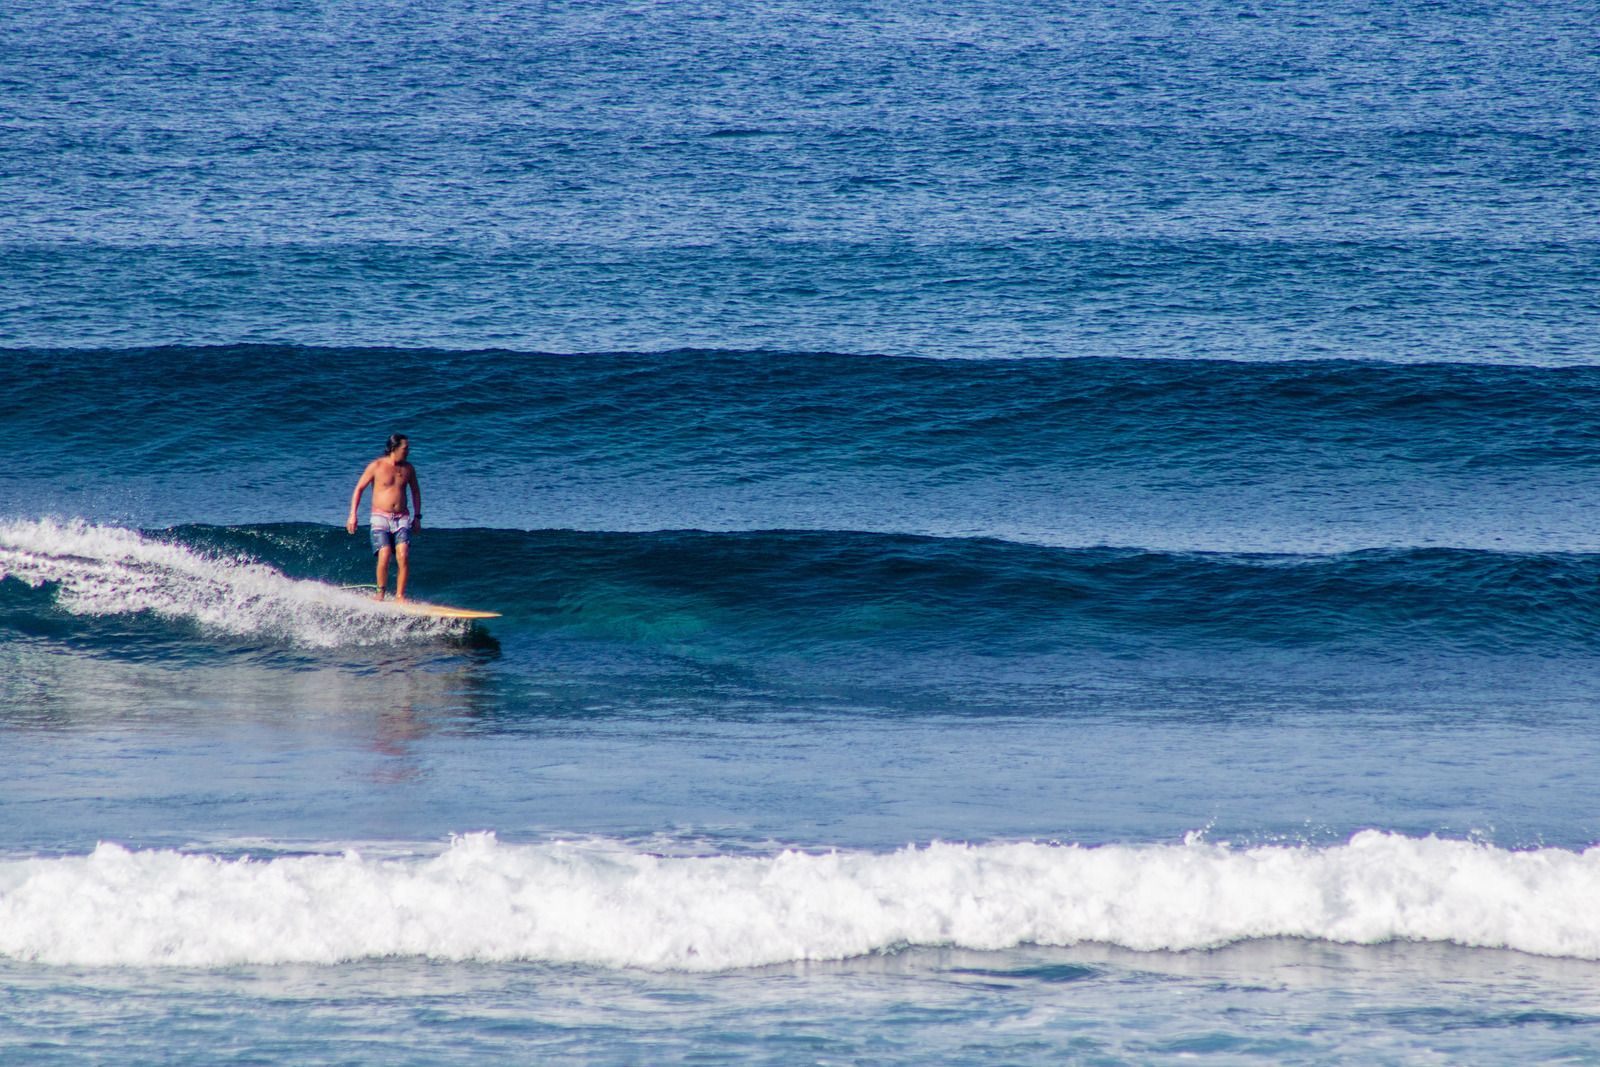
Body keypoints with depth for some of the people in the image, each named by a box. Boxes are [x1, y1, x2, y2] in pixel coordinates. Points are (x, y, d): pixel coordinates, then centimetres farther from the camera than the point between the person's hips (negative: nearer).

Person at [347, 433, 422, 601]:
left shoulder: (408, 468, 9)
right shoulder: (376, 466, -4)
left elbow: (415, 491, 23)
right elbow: (359, 489, 1)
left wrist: (417, 516, 17)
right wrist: (352, 515, -5)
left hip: (402, 518, 3)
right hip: (381, 518, -3)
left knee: (403, 556, -16)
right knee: (384, 555, -19)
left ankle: (399, 595, -9)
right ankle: (380, 592, 0)